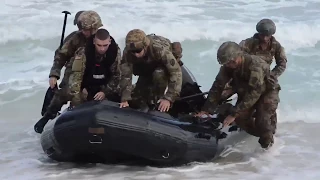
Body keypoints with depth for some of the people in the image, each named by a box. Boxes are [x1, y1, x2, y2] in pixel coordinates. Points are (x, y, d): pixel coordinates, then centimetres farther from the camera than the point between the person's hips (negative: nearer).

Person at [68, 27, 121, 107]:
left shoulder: (115, 51, -20)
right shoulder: (83, 52, -29)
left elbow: (116, 75, -10)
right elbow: (76, 77, -32)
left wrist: (105, 92, -21)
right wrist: (76, 104, -38)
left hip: (106, 86, 3)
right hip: (86, 87, -3)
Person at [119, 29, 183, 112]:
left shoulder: (160, 49, -44)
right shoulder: (127, 52, -33)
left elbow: (176, 72, -44)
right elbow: (126, 76, -30)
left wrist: (169, 98, -47)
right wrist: (125, 99, -39)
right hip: (146, 68, 3)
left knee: (159, 74, -36)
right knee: (136, 101, -4)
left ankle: (157, 101, -14)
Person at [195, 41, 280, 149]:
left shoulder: (255, 66, -39)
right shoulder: (228, 66, -19)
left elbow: (253, 94, -38)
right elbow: (217, 87, -14)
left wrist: (234, 114, -39)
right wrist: (206, 109, -22)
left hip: (267, 92, -6)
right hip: (246, 92, 6)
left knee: (262, 119, -27)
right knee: (240, 118, -13)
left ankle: (267, 141, 3)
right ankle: (261, 133, 15)